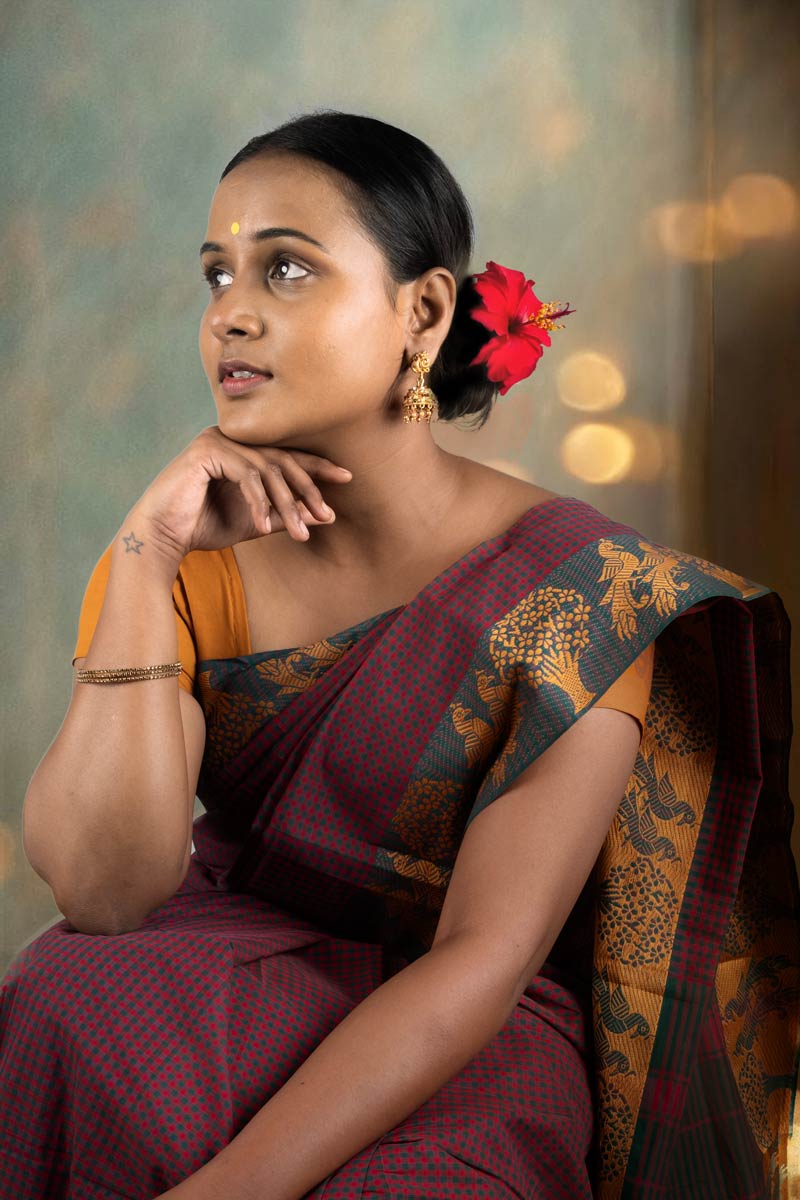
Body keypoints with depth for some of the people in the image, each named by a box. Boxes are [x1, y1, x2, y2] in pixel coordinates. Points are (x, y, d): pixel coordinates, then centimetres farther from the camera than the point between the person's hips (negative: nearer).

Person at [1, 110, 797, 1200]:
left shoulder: (581, 589, -14)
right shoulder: (188, 559, -5)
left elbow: (485, 958, -18)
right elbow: (105, 890, -16)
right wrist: (146, 559, -23)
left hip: (471, 1047, -3)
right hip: (227, 990, 3)